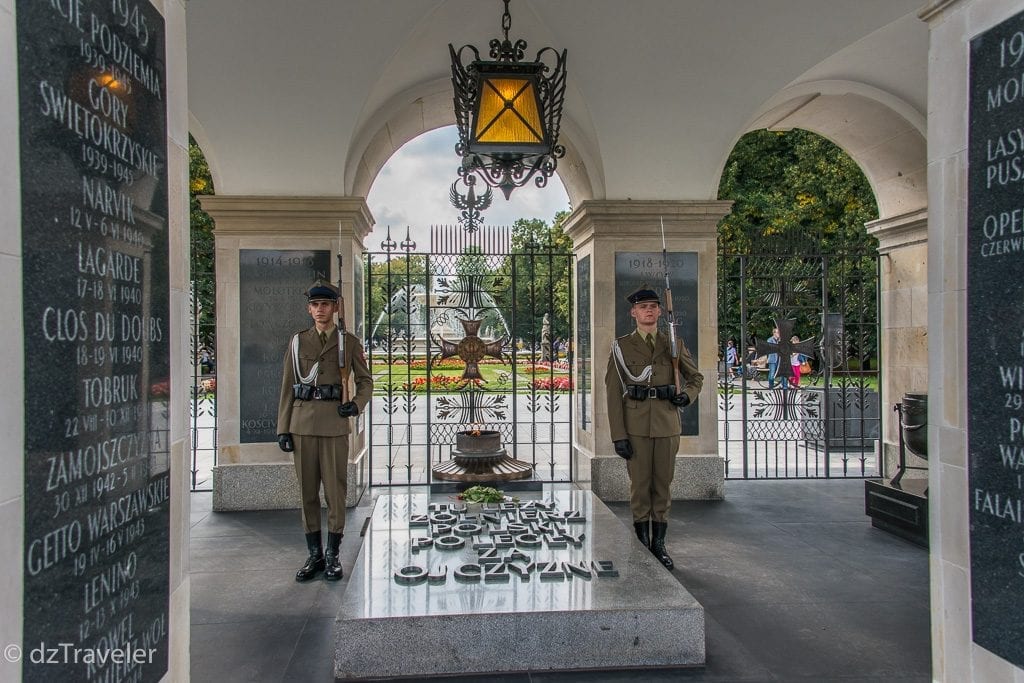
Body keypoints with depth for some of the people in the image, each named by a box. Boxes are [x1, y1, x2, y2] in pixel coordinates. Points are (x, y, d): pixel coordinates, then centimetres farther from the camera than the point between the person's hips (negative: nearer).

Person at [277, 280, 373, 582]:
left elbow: (365, 381, 11)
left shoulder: (349, 342, 6)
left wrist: (356, 404, -9)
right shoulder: (298, 341, 11)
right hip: (302, 422, 2)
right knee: (307, 490, 6)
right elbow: (287, 387, 10)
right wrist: (283, 429, 4)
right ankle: (314, 555, 17)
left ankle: (333, 555, 13)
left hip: (335, 421, -2)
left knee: (335, 489, 1)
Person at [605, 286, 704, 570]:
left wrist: (687, 395, -5)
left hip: (667, 425, 2)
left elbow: (695, 377, 19)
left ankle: (659, 544, 19)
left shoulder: (674, 344, 8)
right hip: (636, 427, -2)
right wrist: (618, 435, -9)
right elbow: (613, 392, -3)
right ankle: (642, 544, 14)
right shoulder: (621, 346, 1)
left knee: (663, 485, 8)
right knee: (640, 485, 3)